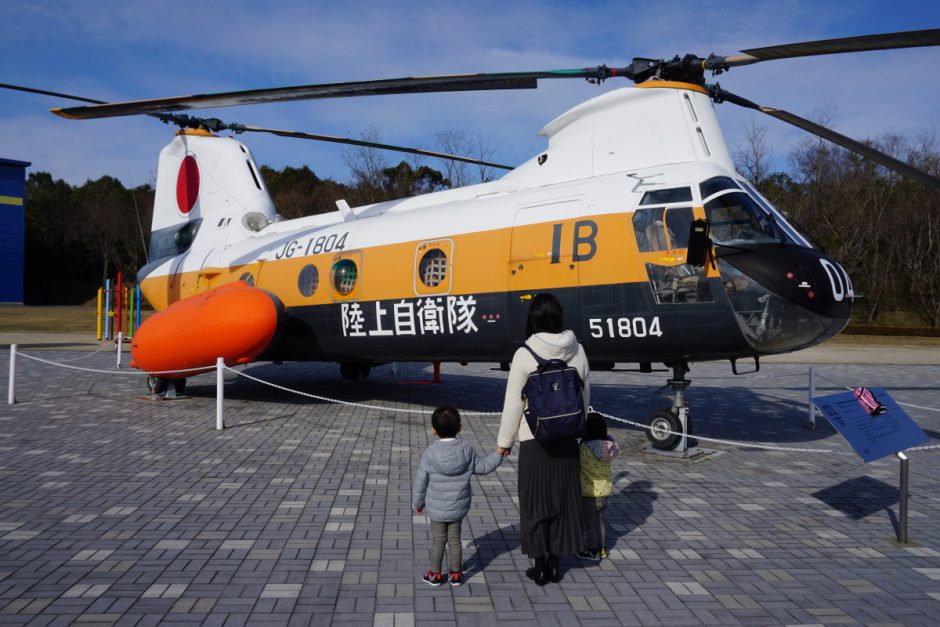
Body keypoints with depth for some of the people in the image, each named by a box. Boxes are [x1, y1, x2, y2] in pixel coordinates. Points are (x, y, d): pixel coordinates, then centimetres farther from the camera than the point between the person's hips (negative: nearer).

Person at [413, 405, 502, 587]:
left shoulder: (430, 453, -18)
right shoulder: (467, 451, -12)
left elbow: (420, 481, -9)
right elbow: (483, 467, 3)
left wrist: (418, 502, 7)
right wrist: (498, 454, 18)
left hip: (437, 509, -2)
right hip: (459, 508, 2)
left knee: (438, 541, 12)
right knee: (454, 539, 17)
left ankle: (435, 575, 25)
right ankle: (456, 574, 27)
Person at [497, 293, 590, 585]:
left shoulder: (525, 354, -14)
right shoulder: (577, 351, -1)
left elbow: (514, 402, -10)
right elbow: (584, 395, 8)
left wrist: (504, 441, 1)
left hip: (534, 441, -4)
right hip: (567, 440, 4)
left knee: (535, 502, 9)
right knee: (563, 500, 15)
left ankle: (540, 566, 17)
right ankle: (555, 564, 25)